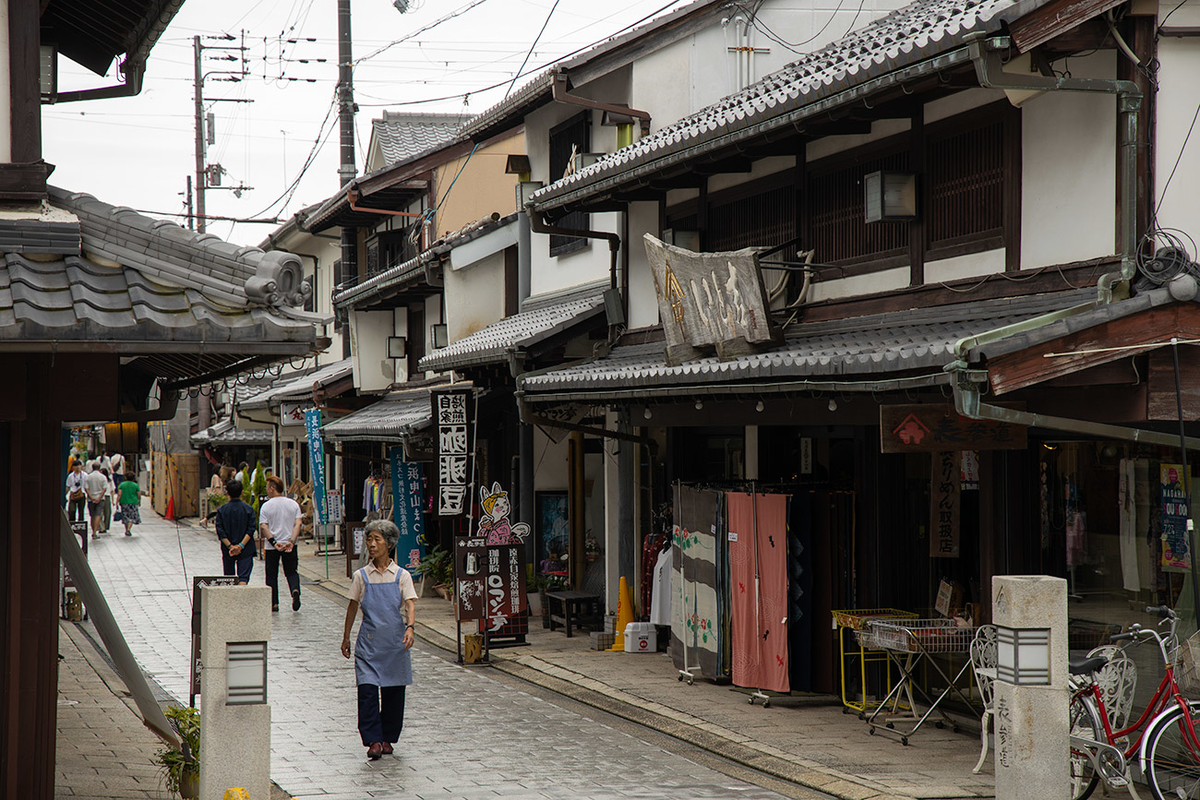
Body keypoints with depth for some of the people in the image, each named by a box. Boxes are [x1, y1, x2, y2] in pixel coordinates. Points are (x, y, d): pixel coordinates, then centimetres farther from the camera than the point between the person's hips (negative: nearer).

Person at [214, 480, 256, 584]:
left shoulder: (221, 510, 0)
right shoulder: (248, 509, -2)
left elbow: (220, 532, -6)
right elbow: (251, 530, -9)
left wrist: (230, 546, -9)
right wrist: (241, 545, -12)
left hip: (227, 551, 1)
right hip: (245, 550, -1)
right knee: (243, 577, -6)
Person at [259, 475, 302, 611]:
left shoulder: (266, 506, -5)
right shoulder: (293, 504, 2)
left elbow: (264, 526, -13)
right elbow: (298, 524, -7)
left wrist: (274, 542, -17)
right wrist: (291, 541, -14)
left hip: (271, 547, -2)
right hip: (290, 546, 2)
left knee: (271, 574, 11)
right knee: (291, 572, 13)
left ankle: (274, 603, 9)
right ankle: (295, 590, -16)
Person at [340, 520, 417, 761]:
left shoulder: (401, 575, 2)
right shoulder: (362, 576, 5)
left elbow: (410, 605, -6)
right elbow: (353, 607, 13)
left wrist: (409, 628, -24)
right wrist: (346, 637, 16)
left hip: (395, 641, 0)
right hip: (369, 641, 0)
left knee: (393, 692, 6)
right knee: (367, 690, -13)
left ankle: (387, 738, 21)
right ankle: (373, 741, -10)